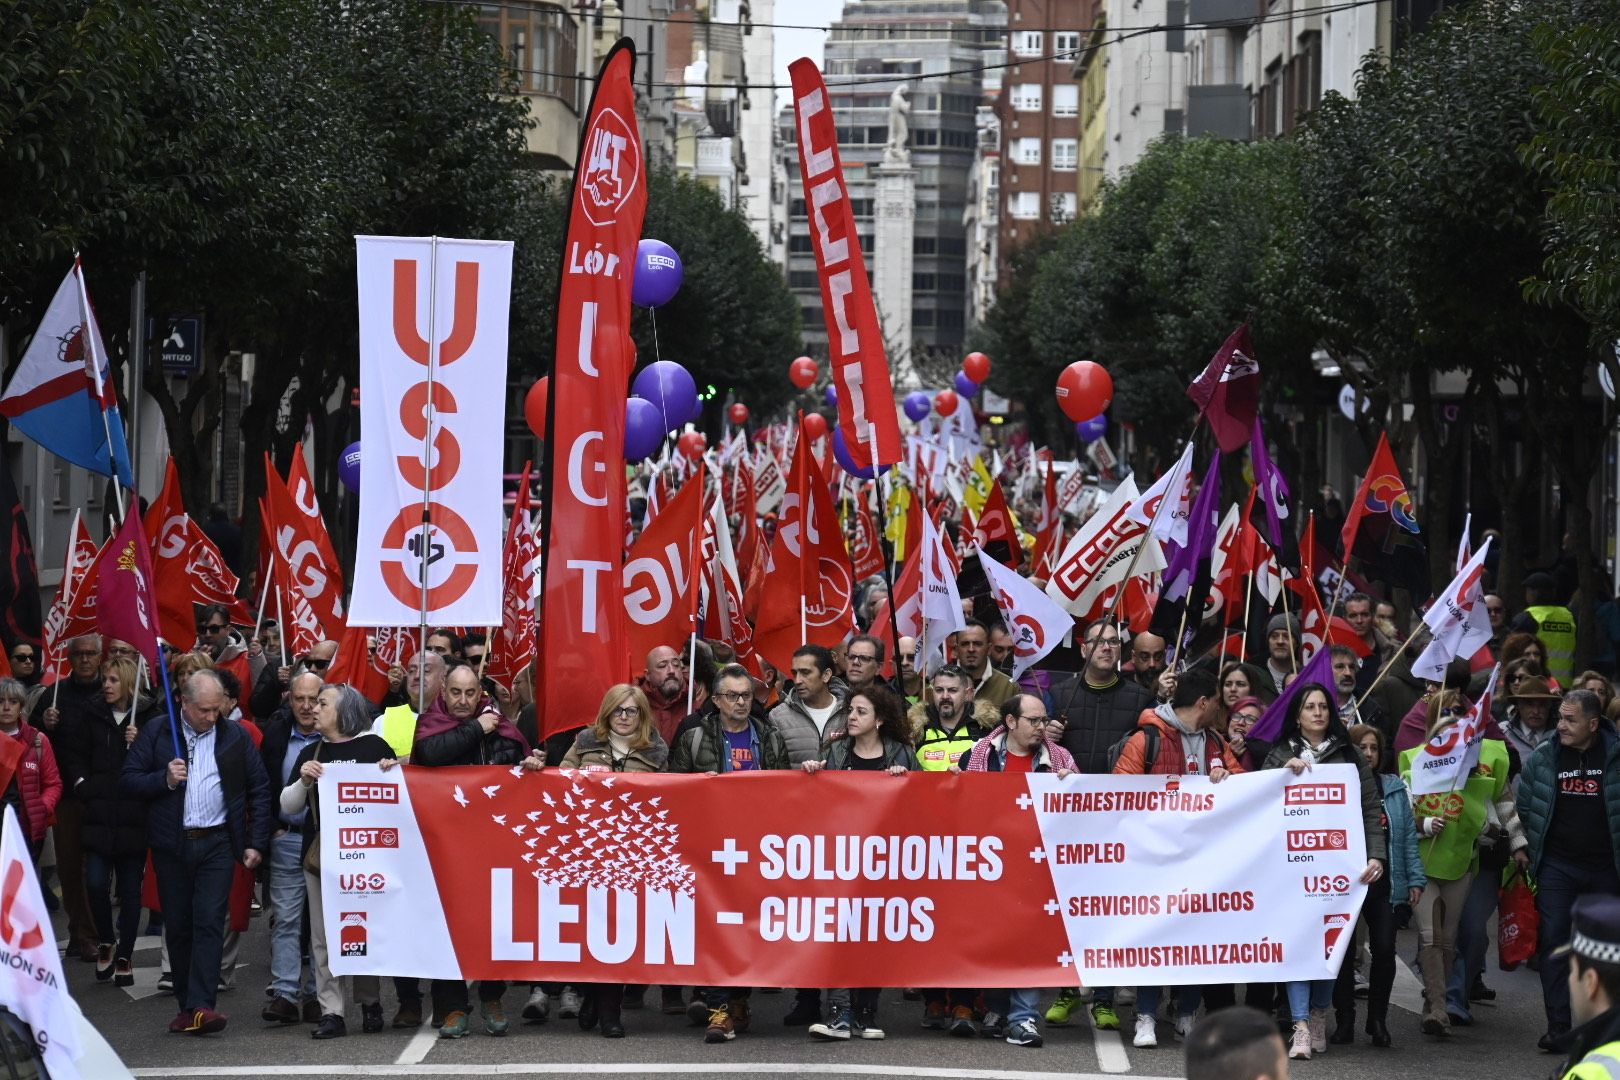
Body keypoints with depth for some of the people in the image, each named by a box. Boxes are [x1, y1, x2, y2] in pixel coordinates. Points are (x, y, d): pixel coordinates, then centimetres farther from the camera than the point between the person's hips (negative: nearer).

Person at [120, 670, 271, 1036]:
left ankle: (200, 1006, -18)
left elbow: (259, 790, 10)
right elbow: (128, 782, 2)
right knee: (177, 925, 6)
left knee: (209, 922, -11)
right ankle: (185, 1004, 15)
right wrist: (165, 780, -15)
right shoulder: (156, 733, 3)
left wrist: (256, 843, 4)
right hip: (171, 845, 1)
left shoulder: (235, 737, 6)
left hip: (216, 844, -1)